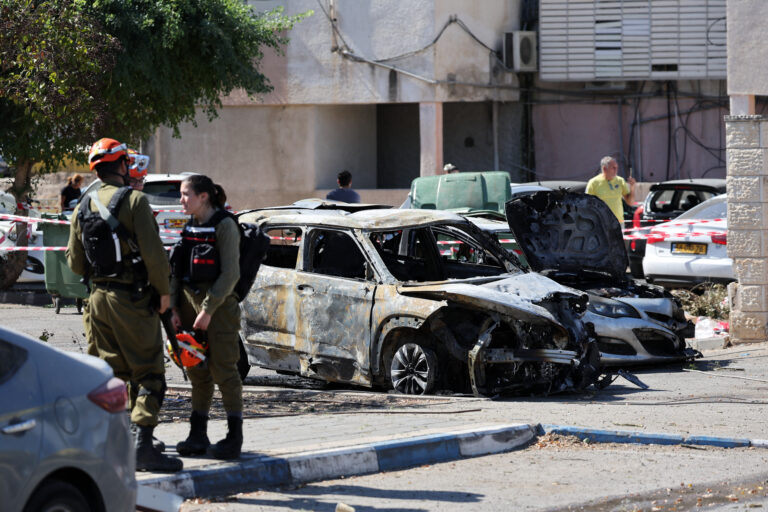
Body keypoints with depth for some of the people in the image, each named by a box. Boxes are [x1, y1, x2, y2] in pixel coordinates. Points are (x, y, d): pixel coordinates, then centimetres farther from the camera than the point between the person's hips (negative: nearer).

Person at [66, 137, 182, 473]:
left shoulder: (83, 209, 9)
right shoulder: (134, 201, -10)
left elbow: (76, 264, 12)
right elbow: (153, 252, -17)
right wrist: (164, 291, -5)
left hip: (98, 298, 6)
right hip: (132, 298, -6)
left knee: (114, 372, 14)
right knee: (148, 373, -4)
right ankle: (142, 444, -14)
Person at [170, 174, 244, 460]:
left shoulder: (224, 225, -10)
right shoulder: (190, 227, 13)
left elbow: (230, 273, -15)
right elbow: (177, 271, 15)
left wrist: (208, 310, -16)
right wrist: (174, 308, 5)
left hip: (218, 306, -7)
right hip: (189, 302, 7)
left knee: (223, 371, -6)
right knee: (197, 373, 10)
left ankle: (234, 437, -2)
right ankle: (198, 434, 15)